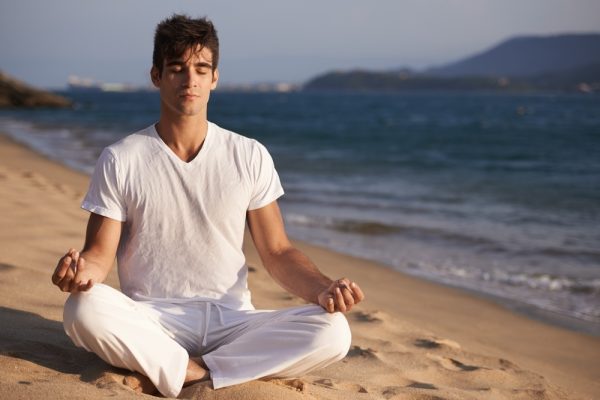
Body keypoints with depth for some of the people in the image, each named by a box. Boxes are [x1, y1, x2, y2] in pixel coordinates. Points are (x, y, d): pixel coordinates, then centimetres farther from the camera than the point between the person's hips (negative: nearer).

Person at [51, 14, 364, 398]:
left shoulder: (250, 157, 3)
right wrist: (82, 269, -26)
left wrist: (323, 289, -15)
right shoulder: (120, 160, 0)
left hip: (231, 321, 2)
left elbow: (278, 252, 5)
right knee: (85, 309, -34)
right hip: (150, 326, -2)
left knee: (332, 332, -24)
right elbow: (100, 253, 0)